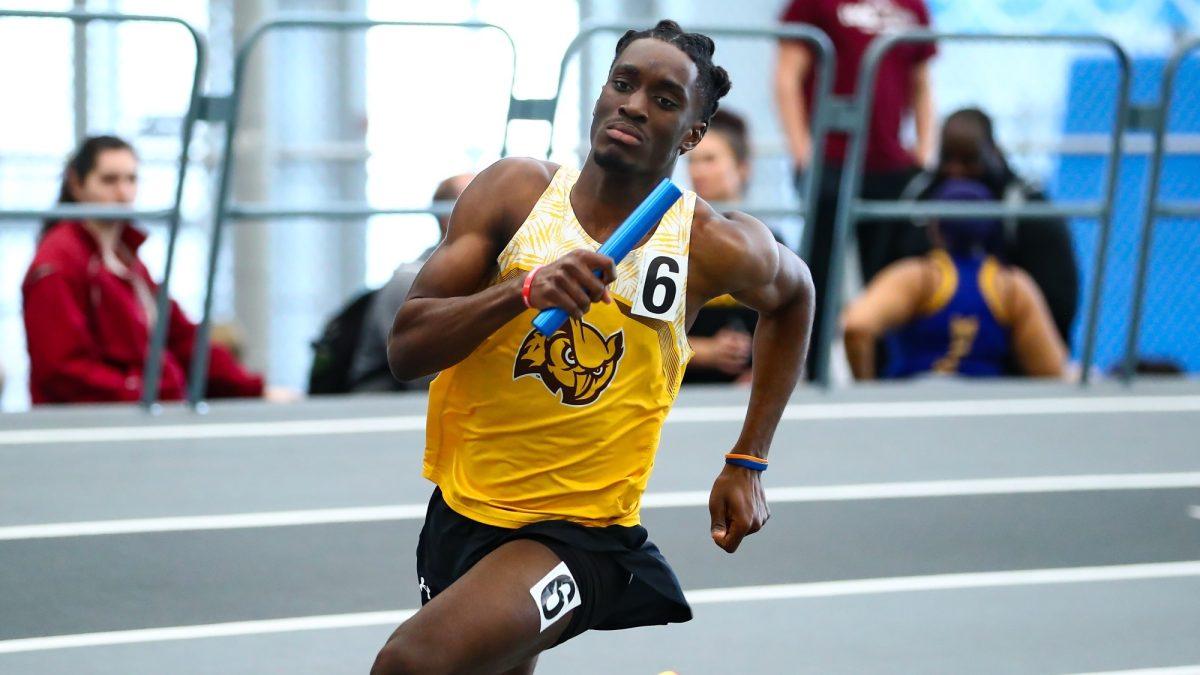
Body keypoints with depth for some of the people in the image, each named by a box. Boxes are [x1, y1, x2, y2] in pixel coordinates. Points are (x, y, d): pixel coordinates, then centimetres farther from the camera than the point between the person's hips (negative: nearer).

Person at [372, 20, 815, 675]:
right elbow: (403, 348, -11)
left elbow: (793, 296, 15)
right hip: (459, 510, 4)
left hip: (584, 533, -4)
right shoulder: (517, 191, -5)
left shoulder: (715, 247, -9)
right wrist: (525, 289, -28)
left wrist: (746, 465, 12)